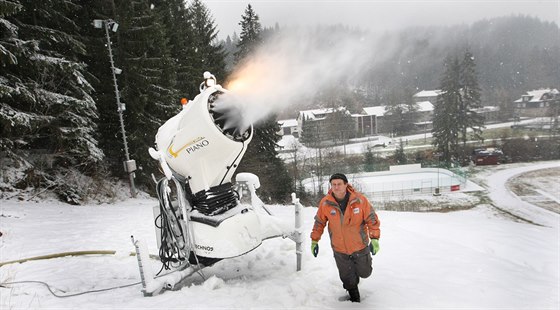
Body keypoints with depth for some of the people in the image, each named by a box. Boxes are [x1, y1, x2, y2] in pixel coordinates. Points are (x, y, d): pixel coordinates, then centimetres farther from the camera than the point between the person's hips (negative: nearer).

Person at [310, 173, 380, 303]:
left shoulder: (360, 200, -19)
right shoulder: (325, 203, -15)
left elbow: (371, 219, -9)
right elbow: (319, 222, -1)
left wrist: (375, 238, -15)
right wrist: (314, 241, 1)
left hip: (360, 246, -1)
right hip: (340, 249, 1)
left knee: (364, 273, 17)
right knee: (348, 278, 15)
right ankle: (355, 299, 44)